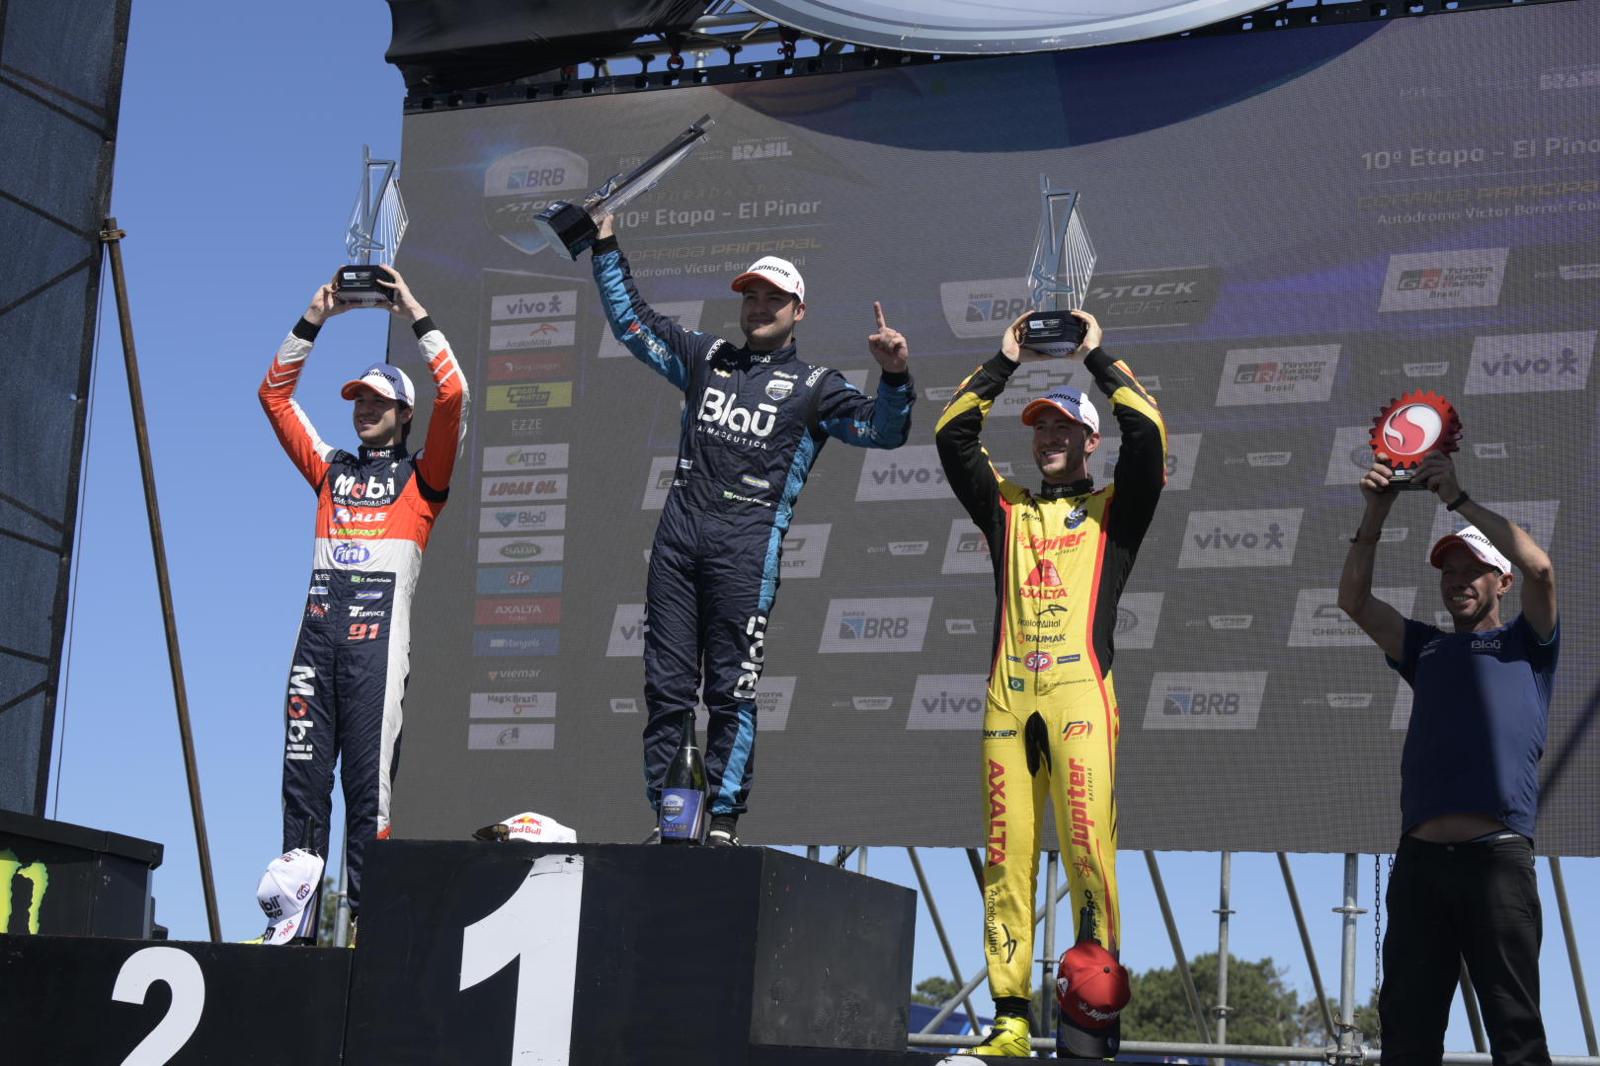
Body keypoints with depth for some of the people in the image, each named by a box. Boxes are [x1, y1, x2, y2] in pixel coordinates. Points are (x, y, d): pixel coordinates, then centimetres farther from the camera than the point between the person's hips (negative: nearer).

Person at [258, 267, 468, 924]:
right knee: (303, 773, -1)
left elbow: (453, 395, -2)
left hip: (379, 630, -4)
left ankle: (364, 913, -7)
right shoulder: (331, 469, 23)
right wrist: (314, 320, 15)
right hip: (319, 625, 4)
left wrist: (416, 316, 1)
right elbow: (275, 394, 23)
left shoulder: (421, 476, 12)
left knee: (368, 780, -7)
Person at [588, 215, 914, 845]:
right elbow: (632, 321, 27)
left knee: (731, 690, -6)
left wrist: (895, 376, -17)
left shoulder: (813, 386, 11)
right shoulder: (706, 358, 22)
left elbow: (883, 430, 0)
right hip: (678, 532, 4)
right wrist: (607, 249, 21)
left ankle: (724, 818, -1)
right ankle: (668, 816, 6)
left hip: (748, 541, -4)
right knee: (667, 685, 1)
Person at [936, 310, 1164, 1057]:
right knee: (1006, 855, -2)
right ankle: (1009, 1019, -3)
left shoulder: (1114, 511, 15)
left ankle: (1096, 1005, -10)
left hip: (1079, 693, -3)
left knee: (1089, 846, -13)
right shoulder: (1006, 509, 22)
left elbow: (1147, 433, 2)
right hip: (1007, 697, 3)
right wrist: (1006, 362, 17)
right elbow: (952, 435, 16)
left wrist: (1096, 357, 11)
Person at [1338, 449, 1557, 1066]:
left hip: (1496, 854, -4)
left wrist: (1459, 500, -4)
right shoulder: (1426, 649, 25)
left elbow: (1540, 568, -4)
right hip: (1420, 858, 4)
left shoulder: (1525, 643, 14)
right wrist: (1376, 513, 5)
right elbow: (1354, 600, 15)